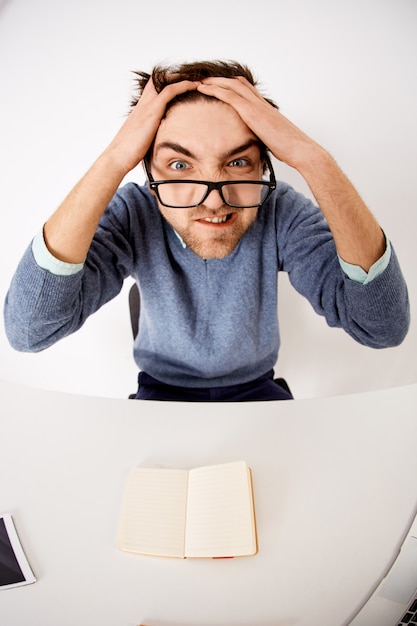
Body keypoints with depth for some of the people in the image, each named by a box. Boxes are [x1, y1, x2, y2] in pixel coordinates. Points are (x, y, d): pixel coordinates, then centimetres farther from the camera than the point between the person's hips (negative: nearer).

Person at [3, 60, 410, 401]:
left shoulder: (280, 212, -20)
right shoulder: (132, 214, -21)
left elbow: (385, 327, -32)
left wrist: (312, 158, -37)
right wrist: (112, 162, -37)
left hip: (254, 388, 1)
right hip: (161, 389, 0)